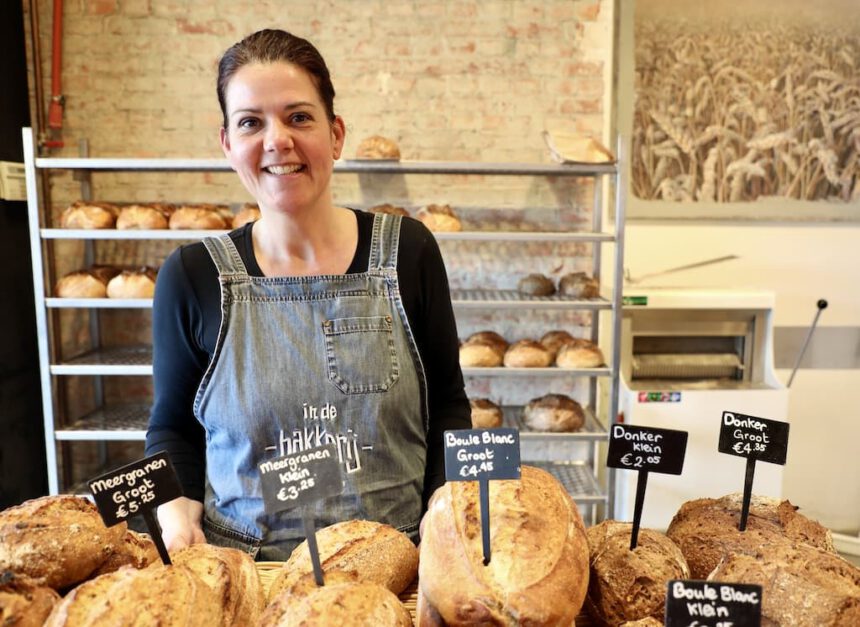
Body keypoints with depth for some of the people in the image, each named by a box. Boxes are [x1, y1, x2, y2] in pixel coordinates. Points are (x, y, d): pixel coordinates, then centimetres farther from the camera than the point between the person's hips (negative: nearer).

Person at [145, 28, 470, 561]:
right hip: (242, 574, 1)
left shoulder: (407, 251, -3)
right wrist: (178, 514, -8)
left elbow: (448, 408, 3)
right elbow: (173, 429, 9)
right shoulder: (191, 276, -3)